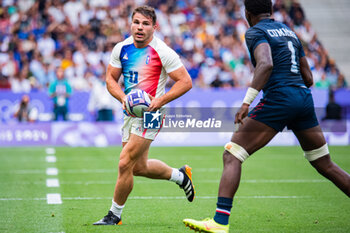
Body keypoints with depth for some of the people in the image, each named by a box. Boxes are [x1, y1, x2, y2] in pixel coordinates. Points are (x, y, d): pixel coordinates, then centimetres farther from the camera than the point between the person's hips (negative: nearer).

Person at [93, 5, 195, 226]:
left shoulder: (163, 52, -13)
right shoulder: (122, 48, 3)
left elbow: (186, 81, -11)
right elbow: (111, 79, 10)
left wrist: (160, 100, -21)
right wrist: (123, 98, -10)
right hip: (130, 112, 7)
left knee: (125, 163, -12)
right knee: (139, 167, 16)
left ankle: (114, 215, 4)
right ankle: (180, 175, 42)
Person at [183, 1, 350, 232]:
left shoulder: (256, 32, 0)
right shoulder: (289, 31, 21)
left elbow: (266, 64, -21)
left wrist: (247, 102, -24)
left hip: (278, 99, -7)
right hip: (305, 100, 7)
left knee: (231, 156, -4)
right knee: (326, 165, 19)